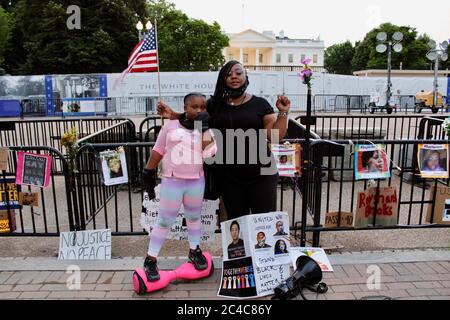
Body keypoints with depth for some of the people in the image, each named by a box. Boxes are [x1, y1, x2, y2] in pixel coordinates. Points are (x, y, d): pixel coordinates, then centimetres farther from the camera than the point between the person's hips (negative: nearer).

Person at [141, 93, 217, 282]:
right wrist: (149, 173, 3)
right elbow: (158, 151, 2)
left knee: (194, 217, 19)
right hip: (172, 181, -2)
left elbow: (209, 153, -15)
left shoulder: (206, 130, 1)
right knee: (164, 221, 4)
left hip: (196, 182, 3)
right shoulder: (171, 126, -3)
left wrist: (204, 128, -15)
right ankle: (151, 260, 17)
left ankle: (194, 251, 39)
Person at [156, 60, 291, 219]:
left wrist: (283, 112, -14)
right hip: (229, 176, 2)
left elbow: (275, 137, -2)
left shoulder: (260, 103, 0)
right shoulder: (214, 104, 5)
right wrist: (173, 115, 0)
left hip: (261, 174, -1)